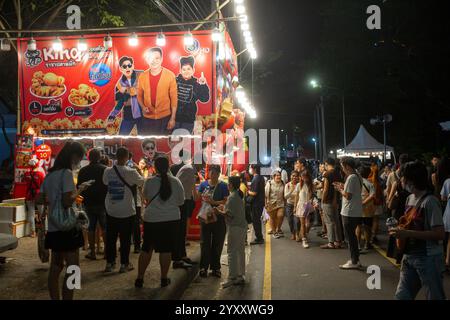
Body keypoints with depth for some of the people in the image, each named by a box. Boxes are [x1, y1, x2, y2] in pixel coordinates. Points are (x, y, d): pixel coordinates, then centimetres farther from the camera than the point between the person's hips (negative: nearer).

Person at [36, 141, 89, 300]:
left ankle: (55, 298, 26)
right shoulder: (66, 173, -14)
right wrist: (80, 189, -9)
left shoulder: (50, 174, 11)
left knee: (55, 268, 17)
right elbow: (68, 201, -23)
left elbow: (40, 200, 15)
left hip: (53, 228, 9)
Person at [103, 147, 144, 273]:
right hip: (127, 211, -3)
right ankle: (124, 264, 14)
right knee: (125, 238, 7)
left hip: (111, 210, 3)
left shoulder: (107, 171, -5)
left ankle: (109, 263, 20)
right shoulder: (131, 172, -16)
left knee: (110, 238, 13)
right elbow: (142, 182, 0)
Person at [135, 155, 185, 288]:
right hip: (172, 219, 0)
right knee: (166, 249, 8)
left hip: (152, 219, 0)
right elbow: (181, 201, 4)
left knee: (147, 248, 12)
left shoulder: (149, 181, -6)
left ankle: (139, 278, 18)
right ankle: (164, 279, 16)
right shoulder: (176, 181, -5)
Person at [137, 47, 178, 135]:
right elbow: (139, 95, 12)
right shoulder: (142, 76, -1)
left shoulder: (170, 75, -9)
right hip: (147, 118, 2)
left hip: (164, 117, -2)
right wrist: (143, 107, -8)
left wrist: (173, 118, -6)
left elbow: (174, 98, -5)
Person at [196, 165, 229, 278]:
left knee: (217, 243, 8)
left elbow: (226, 201, -11)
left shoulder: (223, 186, -4)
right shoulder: (204, 184, 3)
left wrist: (213, 202, -23)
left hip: (218, 218, -1)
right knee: (205, 243, 7)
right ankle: (204, 267, 16)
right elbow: (196, 198, -3)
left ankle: (215, 267, 21)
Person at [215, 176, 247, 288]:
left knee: (232, 252, -4)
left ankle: (232, 278, -2)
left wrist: (218, 211, -7)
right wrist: (224, 208, 17)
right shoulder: (239, 195, 12)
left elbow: (229, 214, -20)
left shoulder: (232, 197, -16)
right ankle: (240, 276, 20)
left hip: (235, 227, -9)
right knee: (240, 251, 13)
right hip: (242, 226, 9)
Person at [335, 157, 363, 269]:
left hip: (349, 213, -9)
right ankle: (355, 259, 25)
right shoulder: (357, 177, 11)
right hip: (356, 212, 10)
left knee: (350, 237, 0)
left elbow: (348, 195, -21)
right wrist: (343, 187, 12)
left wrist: (340, 189, -5)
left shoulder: (351, 178, -19)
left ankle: (354, 262, 8)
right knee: (352, 236, 18)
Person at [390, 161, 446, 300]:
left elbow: (440, 234, -22)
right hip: (410, 256, 8)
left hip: (429, 259, -8)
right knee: (402, 295, 12)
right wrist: (401, 229, 1)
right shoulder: (410, 198, 7)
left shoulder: (430, 201, -18)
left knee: (435, 297, 9)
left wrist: (407, 233, -24)